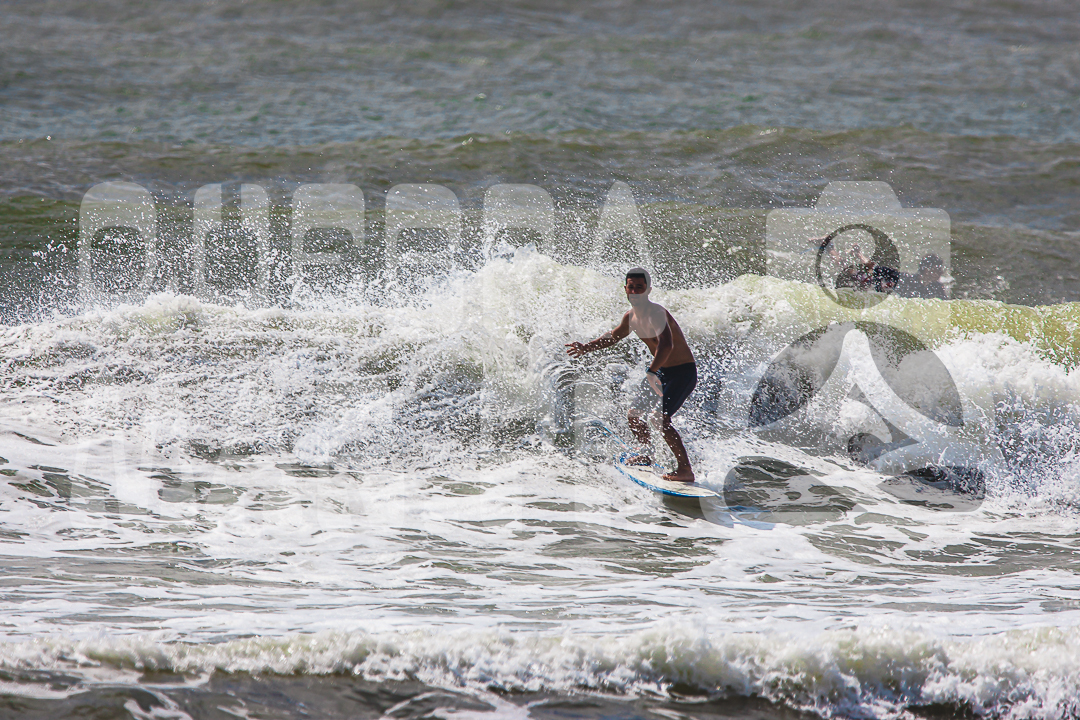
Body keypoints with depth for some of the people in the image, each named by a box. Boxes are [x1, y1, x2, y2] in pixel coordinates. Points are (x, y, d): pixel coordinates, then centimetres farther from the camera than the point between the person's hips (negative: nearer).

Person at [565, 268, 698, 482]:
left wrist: (651, 372, -54)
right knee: (634, 414, 18)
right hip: (663, 372, 10)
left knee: (662, 419, -24)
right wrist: (587, 348, 22)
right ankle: (646, 455, 42)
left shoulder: (655, 313, -25)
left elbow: (666, 344, -43)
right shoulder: (632, 317, 5)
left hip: (683, 373, -10)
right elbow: (613, 336, 26)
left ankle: (685, 469, -22)